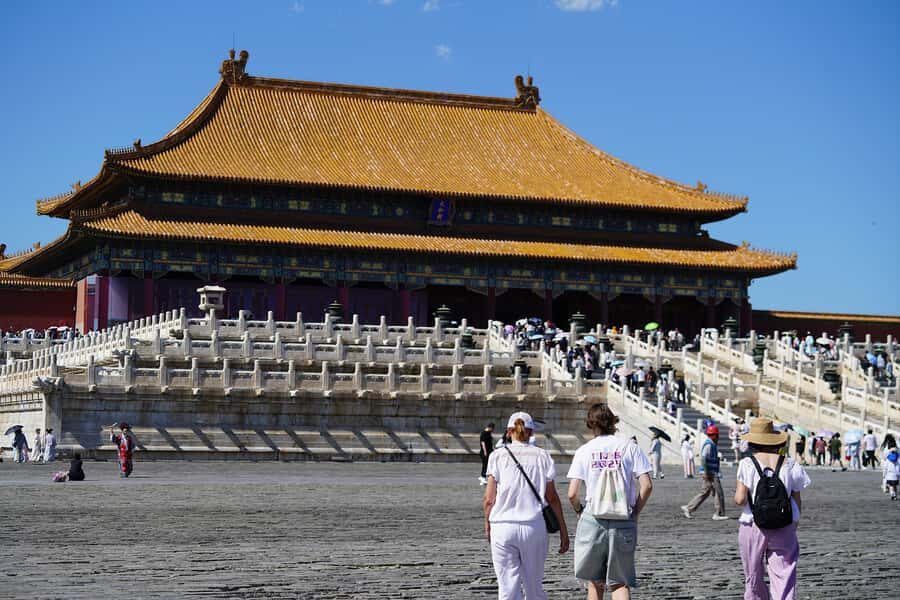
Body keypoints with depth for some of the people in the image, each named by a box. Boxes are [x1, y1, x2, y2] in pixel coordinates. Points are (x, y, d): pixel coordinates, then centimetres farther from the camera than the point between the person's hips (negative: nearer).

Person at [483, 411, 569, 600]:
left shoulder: (497, 456, 2)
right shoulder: (541, 456, 4)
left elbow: (489, 499, -3)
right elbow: (552, 498, 3)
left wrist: (487, 526, 11)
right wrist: (563, 531, 8)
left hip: (502, 527, -1)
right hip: (534, 527, 1)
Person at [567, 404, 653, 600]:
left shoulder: (584, 451, 2)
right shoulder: (629, 447, 2)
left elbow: (573, 494, -5)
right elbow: (647, 486, -5)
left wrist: (579, 510, 15)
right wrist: (635, 512, 8)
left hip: (593, 520, 0)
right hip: (624, 524, 0)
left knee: (595, 583, 13)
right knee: (620, 583, 6)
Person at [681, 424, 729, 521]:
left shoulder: (711, 444, 17)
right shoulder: (709, 445, -15)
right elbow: (703, 458, -24)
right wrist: (706, 473, -24)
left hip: (712, 473, 10)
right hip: (711, 473, -10)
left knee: (704, 493, 11)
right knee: (719, 493, -4)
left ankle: (688, 508, 11)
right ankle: (719, 514, 1)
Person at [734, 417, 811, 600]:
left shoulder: (748, 464, -9)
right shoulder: (789, 465, 0)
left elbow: (740, 499, -14)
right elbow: (796, 500, 5)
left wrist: (737, 497, 8)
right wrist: (794, 525, 17)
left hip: (753, 527, -1)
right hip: (784, 529, 1)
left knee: (753, 578, 14)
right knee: (784, 576, -1)